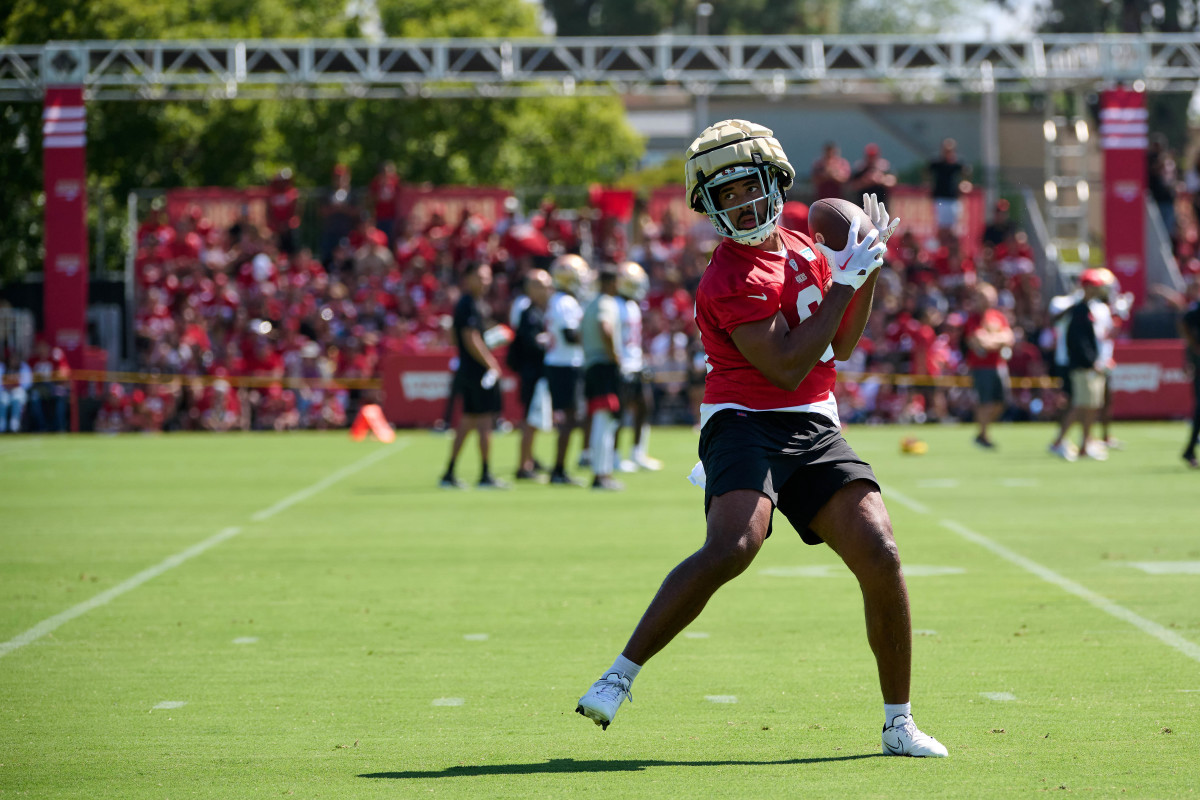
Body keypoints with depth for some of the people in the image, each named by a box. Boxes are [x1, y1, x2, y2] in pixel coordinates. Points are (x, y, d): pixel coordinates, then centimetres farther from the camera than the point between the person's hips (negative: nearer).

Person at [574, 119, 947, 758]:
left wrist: (868, 270, 11)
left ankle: (899, 725, 7)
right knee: (732, 547, -30)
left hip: (815, 430, 7)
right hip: (747, 424, -7)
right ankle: (620, 676, -19)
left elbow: (840, 346, 24)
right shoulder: (730, 279, -12)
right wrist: (844, 280, -14)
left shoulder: (802, 250, 14)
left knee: (880, 556, -6)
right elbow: (787, 368, -17)